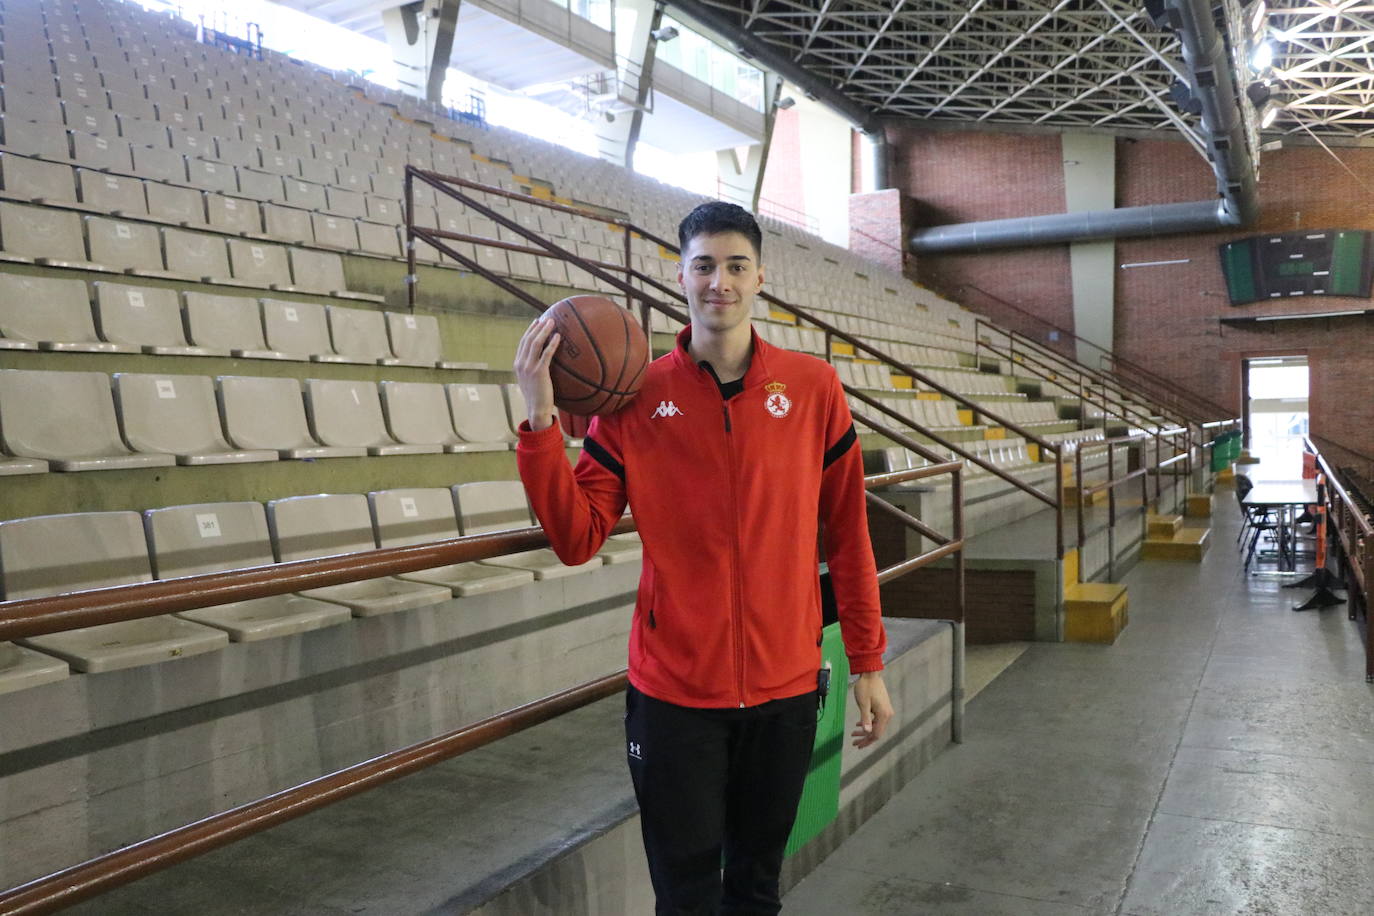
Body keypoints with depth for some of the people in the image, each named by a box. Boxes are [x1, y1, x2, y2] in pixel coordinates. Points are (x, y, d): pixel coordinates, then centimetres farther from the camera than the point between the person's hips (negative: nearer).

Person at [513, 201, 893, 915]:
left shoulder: (813, 387, -2)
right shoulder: (636, 396, -3)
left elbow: (847, 533, 2)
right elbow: (575, 540, -7)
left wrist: (868, 663, 4)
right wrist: (540, 421, -18)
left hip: (786, 687, 1)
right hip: (673, 693, -1)